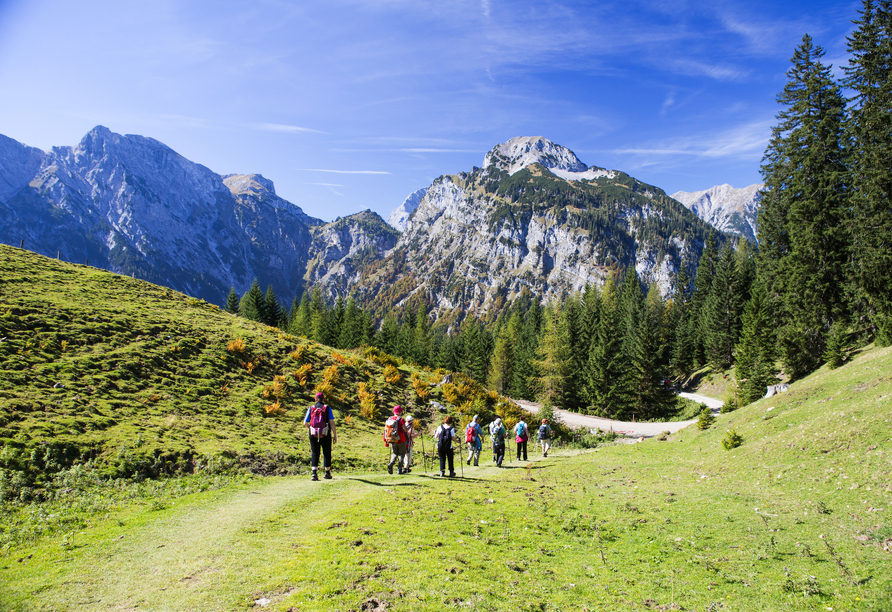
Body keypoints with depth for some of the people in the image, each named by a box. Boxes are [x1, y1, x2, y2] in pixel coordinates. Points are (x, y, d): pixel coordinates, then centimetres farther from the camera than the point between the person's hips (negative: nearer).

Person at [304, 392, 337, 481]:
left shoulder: (311, 408, 3)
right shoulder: (327, 408, -2)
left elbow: (305, 423, 4)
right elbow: (332, 422, -9)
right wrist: (335, 435, -4)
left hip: (313, 435, 1)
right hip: (325, 435, -1)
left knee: (314, 454, 8)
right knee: (327, 453, 15)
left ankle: (314, 473, -5)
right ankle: (327, 473, 24)